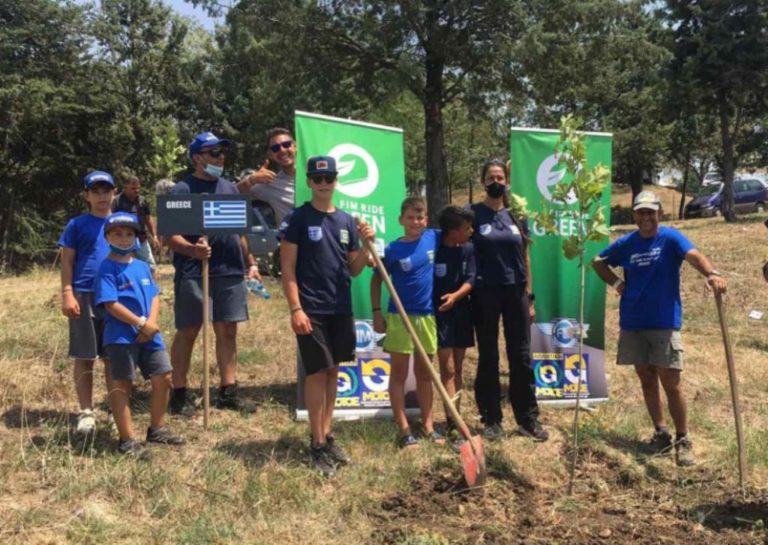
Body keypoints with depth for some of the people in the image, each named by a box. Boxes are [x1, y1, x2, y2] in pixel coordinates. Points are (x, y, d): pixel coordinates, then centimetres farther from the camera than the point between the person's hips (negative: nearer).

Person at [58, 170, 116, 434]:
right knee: (85, 357, 3)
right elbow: (67, 262, 1)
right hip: (84, 296, -2)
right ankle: (86, 412, 11)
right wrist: (67, 294, -9)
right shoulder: (77, 224, 3)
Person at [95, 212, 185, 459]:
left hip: (149, 334, 7)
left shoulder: (142, 266, 13)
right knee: (122, 385, 1)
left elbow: (154, 296, 11)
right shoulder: (107, 268, -8)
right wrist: (141, 323, -17)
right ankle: (127, 440, 6)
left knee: (163, 377, 9)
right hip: (121, 336, -7)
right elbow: (111, 304, -16)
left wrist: (152, 322, -7)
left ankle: (157, 429, 26)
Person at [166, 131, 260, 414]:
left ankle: (228, 392, 15)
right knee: (187, 332, 1)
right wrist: (191, 249, -28)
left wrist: (251, 262, 16)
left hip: (230, 273, 6)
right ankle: (178, 395, 9)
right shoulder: (182, 190, -4)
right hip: (193, 273, -6)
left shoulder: (229, 188, 16)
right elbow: (170, 236, -10)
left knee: (228, 332, 8)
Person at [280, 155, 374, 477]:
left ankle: (327, 435, 22)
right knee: (317, 372, -4)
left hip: (341, 309, 5)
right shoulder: (298, 219, -5)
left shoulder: (346, 221, 10)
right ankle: (317, 444, 4)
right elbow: (287, 269, -8)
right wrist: (295, 309, -16)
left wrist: (367, 246, -6)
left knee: (333, 371, 11)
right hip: (311, 309, -5)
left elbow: (354, 270, 12)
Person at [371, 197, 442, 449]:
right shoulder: (393, 249, -9)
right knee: (399, 373, 3)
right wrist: (377, 312, -5)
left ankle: (428, 425, 22)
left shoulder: (433, 238, -2)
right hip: (399, 316, -3)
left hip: (427, 316, 3)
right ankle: (404, 430, 8)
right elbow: (376, 279, 0)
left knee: (424, 373, 13)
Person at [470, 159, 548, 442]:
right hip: (485, 294, -3)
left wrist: (529, 297, 8)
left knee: (521, 357, 5)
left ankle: (528, 418, 13)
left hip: (516, 293, 3)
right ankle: (491, 419, 14)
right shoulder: (472, 214, -2)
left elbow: (525, 259, 11)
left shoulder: (518, 214, 7)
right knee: (488, 358, 5)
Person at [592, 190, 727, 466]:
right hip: (632, 323, 4)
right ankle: (661, 433, 24)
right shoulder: (626, 243, 5)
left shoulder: (670, 238, -8)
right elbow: (598, 262, 20)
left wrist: (711, 273, -48)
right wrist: (617, 283, 4)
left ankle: (683, 441, 8)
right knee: (647, 380, 11)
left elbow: (693, 255, -27)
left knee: (671, 383, -4)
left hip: (664, 322, -4)